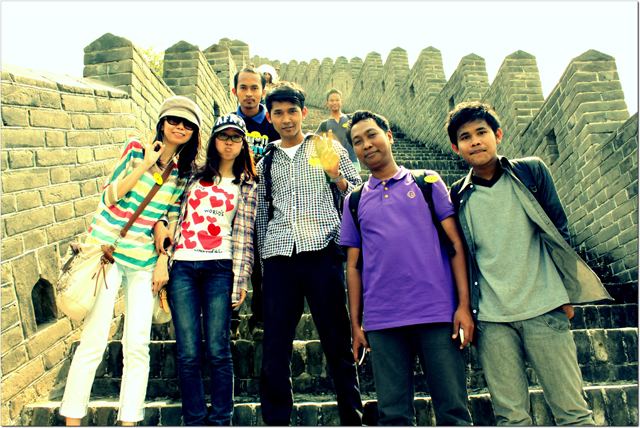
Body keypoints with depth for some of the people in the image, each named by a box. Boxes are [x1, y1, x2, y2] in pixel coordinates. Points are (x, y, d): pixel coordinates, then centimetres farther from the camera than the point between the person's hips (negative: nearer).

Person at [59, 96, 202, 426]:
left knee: (137, 346, 2)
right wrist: (145, 164, -11)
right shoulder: (136, 148, 0)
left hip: (145, 262, 3)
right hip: (107, 250, -2)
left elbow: (171, 221, 10)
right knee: (93, 341, -1)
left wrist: (163, 262, 4)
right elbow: (110, 195, -5)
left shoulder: (184, 173, 7)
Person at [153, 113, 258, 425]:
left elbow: (244, 235, 4)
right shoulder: (193, 175, 16)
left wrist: (240, 280, -3)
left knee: (217, 351, -3)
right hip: (182, 266, 2)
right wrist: (158, 223, -1)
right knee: (188, 353, 1)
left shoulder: (247, 186, 11)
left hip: (219, 267, -1)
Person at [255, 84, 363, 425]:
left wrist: (335, 174, -9)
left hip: (321, 251, -2)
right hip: (278, 256, 3)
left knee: (337, 342, 1)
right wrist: (263, 260, 17)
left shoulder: (328, 149, 12)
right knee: (275, 346, 1)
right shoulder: (265, 163, 20)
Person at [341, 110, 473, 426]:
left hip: (437, 313, -1)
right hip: (382, 320, 2)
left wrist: (464, 304, -5)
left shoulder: (427, 182, 9)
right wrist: (355, 324, 8)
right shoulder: (355, 201, 13)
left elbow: (456, 244, 4)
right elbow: (353, 266, 13)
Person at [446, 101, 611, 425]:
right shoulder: (458, 197, 5)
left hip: (544, 308, 0)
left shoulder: (532, 172, 5)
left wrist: (567, 292, 4)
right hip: (491, 320, 0)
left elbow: (558, 230, 8)